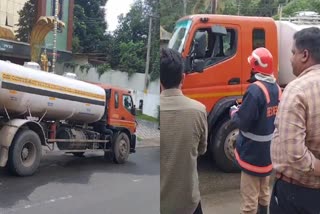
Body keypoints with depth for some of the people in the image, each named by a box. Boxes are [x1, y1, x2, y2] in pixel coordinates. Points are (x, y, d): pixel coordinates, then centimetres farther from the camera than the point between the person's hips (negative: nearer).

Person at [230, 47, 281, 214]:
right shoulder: (276, 88, 5)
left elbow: (243, 122, -23)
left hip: (253, 151, -9)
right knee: (264, 192, 23)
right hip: (269, 150, 9)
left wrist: (234, 112, -2)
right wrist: (244, 108, 11)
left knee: (249, 197, 1)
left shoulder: (255, 89, -24)